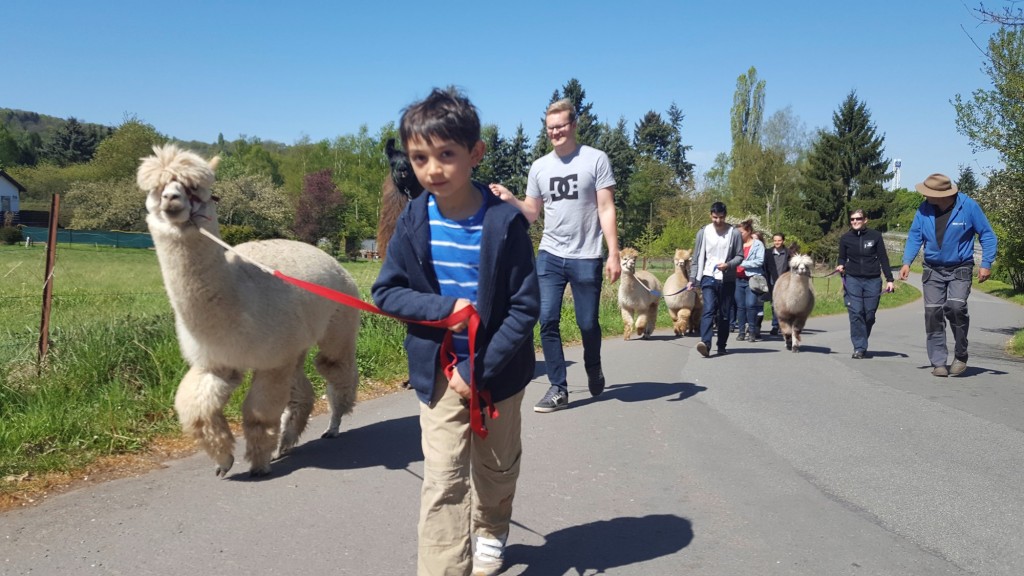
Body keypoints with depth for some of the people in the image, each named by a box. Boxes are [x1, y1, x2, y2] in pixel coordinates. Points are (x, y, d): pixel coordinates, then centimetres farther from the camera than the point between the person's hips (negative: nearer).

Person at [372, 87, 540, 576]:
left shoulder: (504, 222, -18)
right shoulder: (414, 221, -9)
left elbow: (525, 307, -16)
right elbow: (387, 292, -5)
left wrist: (478, 370, -19)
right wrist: (444, 308, -23)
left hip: (498, 369, 0)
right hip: (439, 372, 1)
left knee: (496, 468, 21)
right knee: (443, 483, -4)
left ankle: (490, 534, 49)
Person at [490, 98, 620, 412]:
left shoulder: (596, 159, -2)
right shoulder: (539, 166, 9)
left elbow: (606, 210, -5)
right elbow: (532, 212, 14)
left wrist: (614, 254, -12)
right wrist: (510, 199, -6)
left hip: (586, 257, -3)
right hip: (549, 255, 3)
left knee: (588, 323, 5)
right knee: (548, 321, -4)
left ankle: (593, 370, 35)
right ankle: (558, 388, 5)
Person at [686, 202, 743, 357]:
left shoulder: (734, 234, -1)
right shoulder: (703, 233, 3)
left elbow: (740, 256, 3)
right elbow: (696, 258, 6)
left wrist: (728, 264, -17)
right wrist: (692, 279, 3)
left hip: (727, 279, 1)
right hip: (708, 277, 0)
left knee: (724, 314, 7)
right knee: (708, 310, -15)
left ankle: (721, 346, 18)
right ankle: (705, 343, -26)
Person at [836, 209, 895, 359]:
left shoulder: (875, 236, 1)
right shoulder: (845, 238, 4)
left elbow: (883, 259, 5)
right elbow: (842, 258, 14)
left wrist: (889, 279, 2)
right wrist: (840, 266, -9)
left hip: (873, 280, 0)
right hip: (852, 279, 0)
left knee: (869, 315, 2)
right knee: (856, 313, -8)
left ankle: (862, 343, 21)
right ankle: (859, 348, -5)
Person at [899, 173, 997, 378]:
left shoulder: (968, 206, -11)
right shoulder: (924, 209, -4)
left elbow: (987, 236, -2)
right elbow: (914, 236, 5)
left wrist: (986, 264, -9)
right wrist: (907, 262, -8)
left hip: (960, 270, -3)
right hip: (933, 271, 3)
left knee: (956, 307, -21)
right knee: (933, 313, -1)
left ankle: (960, 356, -1)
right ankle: (938, 362, 7)